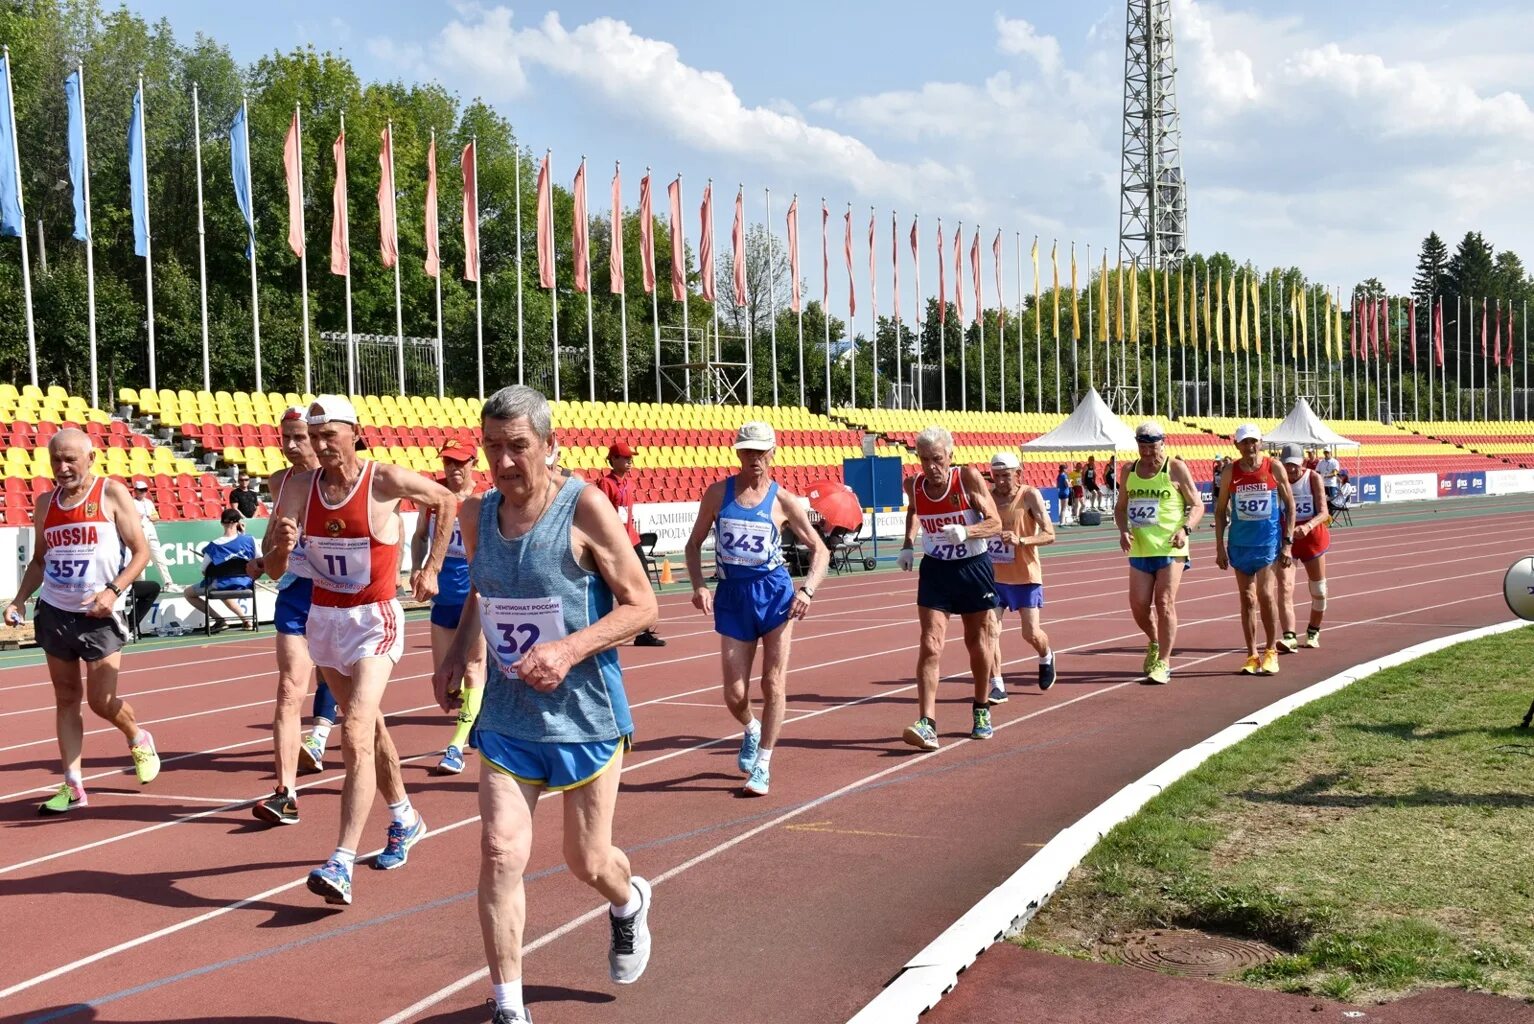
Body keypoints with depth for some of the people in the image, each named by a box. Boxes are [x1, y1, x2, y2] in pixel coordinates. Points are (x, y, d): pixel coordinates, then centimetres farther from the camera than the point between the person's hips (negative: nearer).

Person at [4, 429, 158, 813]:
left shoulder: (112, 493, -7)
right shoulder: (45, 503, 7)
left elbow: (141, 551, -7)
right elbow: (39, 560, 17)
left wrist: (114, 590, -20)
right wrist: (19, 600, 2)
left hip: (99, 615, -4)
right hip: (54, 613, 5)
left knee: (101, 701, -3)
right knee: (66, 699, 7)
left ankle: (139, 740, 28)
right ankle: (72, 786, 12)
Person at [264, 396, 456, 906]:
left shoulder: (386, 480, -14)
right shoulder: (299, 486, -3)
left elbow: (445, 501, 5)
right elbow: (273, 568, -3)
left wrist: (431, 568, 2)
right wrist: (281, 547, -26)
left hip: (375, 620, -6)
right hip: (323, 617, 6)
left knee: (355, 737, -18)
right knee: (369, 726, 21)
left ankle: (341, 863, -22)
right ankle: (404, 820, 40)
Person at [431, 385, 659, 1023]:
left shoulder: (584, 507, -15)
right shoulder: (477, 514, 1)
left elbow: (642, 605, -13)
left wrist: (570, 648, -25)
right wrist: (456, 655, 5)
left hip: (585, 713, -3)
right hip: (506, 714, 4)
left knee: (587, 863, 10)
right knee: (499, 852, -10)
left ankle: (629, 902, 48)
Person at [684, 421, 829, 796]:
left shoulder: (783, 501, -1)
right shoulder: (718, 493, 2)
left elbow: (820, 549, 3)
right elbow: (694, 544, 9)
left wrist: (808, 589, -13)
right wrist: (698, 586, -7)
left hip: (774, 592, -1)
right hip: (731, 595, 1)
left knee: (773, 683, -2)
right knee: (734, 695, 1)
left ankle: (762, 765, 12)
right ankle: (751, 730, 36)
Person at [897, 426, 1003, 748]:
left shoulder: (969, 478, -15)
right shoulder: (914, 485, -5)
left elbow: (995, 524, -16)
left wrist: (965, 532, -34)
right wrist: (908, 543, 5)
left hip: (974, 568, -1)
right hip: (935, 570, 2)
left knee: (978, 644, 13)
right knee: (931, 646, -12)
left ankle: (982, 710, 35)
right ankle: (927, 724, -17)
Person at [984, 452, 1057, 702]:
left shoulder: (1030, 496, -12)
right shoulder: (988, 495, -1)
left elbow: (1050, 535, -17)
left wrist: (1021, 540, -32)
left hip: (1025, 577, -3)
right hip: (994, 576, 3)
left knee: (1031, 634, 2)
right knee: (991, 630, -9)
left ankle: (1046, 658, 35)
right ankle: (997, 686, -2)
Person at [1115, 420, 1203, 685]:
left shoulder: (1176, 469, -3)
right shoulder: (1129, 471, 10)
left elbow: (1197, 505, 0)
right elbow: (1120, 507, 18)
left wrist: (1186, 529, -17)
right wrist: (1123, 530, -2)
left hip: (1170, 549, -4)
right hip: (1140, 550, 4)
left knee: (1164, 603, -8)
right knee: (1138, 605, 2)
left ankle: (1163, 663, -1)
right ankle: (1155, 644, 31)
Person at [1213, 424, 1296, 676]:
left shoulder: (1274, 467, -3)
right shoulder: (1230, 472, 1)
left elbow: (1289, 504, 1)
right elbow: (1220, 510, 7)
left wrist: (1287, 542, -5)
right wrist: (1220, 546, 1)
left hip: (1268, 539, -2)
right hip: (1240, 541, 2)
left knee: (1265, 594, -10)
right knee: (1247, 599, 5)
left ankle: (1271, 652, 4)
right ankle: (1252, 656, 12)